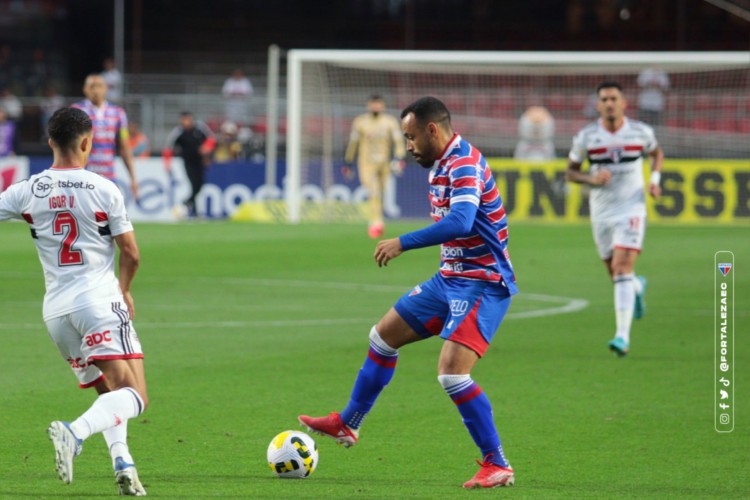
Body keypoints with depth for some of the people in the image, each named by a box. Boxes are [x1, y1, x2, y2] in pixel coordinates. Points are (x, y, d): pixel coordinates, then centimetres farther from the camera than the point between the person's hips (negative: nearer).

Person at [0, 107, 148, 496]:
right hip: (99, 300, -5)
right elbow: (131, 253, 3)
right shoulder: (104, 190, -3)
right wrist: (124, 290, 20)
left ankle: (122, 462, 2)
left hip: (55, 309, 5)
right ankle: (74, 432, -33)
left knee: (108, 393, 21)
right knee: (133, 397, -9)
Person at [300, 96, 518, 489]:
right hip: (451, 279, 11)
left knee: (452, 371, -23)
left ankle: (498, 466, -13)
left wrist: (402, 243, -33)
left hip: (482, 286, -11)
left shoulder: (464, 163, -21)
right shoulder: (442, 165, 10)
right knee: (383, 336, 19)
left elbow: (460, 222, -36)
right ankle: (347, 424, 35)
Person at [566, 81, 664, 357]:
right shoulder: (586, 137, -4)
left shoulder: (641, 132, -3)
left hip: (631, 208, -2)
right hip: (601, 212, 2)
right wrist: (591, 179, -15)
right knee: (617, 275, 11)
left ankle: (623, 336, -20)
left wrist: (655, 179, 0)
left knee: (622, 268, -17)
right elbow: (571, 171, 5)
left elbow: (657, 153, 18)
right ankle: (638, 288, 50)